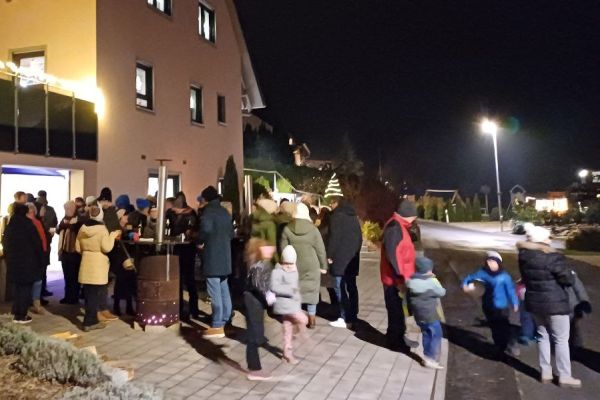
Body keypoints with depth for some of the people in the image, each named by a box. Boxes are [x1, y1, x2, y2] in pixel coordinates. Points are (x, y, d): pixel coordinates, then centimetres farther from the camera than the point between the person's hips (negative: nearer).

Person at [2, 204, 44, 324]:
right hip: (28, 263, -6)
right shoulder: (28, 225, -12)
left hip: (13, 262, 6)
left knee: (17, 287, 16)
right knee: (25, 288, 2)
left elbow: (4, 244, 15)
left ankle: (16, 313, 20)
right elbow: (37, 244, -11)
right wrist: (40, 262, -3)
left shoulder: (9, 226, 5)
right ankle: (21, 315, 4)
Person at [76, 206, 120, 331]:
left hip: (86, 264, 6)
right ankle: (89, 322, 2)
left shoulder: (83, 228, 5)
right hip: (98, 265, -6)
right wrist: (113, 235, -7)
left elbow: (78, 248, 10)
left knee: (89, 294, 12)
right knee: (95, 295, 1)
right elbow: (106, 248, -17)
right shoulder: (102, 229, -12)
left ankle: (92, 320, 20)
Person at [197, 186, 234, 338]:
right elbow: (231, 233, 15)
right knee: (224, 289, 14)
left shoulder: (208, 210, -8)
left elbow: (205, 229, -24)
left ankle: (217, 326, -3)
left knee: (215, 292, -6)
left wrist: (200, 241, -7)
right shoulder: (225, 211, 15)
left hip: (212, 256, -8)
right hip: (225, 255, 8)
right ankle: (224, 320, 21)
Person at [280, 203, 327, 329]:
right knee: (311, 291, 10)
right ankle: (311, 320, 15)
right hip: (311, 266, -1)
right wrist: (323, 266, 5)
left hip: (293, 266, 1)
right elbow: (321, 250, -5)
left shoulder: (287, 229, -6)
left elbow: (283, 249, 0)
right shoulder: (313, 229, -9)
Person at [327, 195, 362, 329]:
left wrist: (329, 255, -9)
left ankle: (345, 318, -8)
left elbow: (334, 237, -15)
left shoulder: (337, 216, -9)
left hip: (340, 257, -8)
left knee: (340, 288, -6)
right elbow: (359, 236, 17)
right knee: (351, 287, 11)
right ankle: (352, 315, 15)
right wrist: (355, 251, 19)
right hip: (353, 257, 8)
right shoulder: (353, 215, 15)